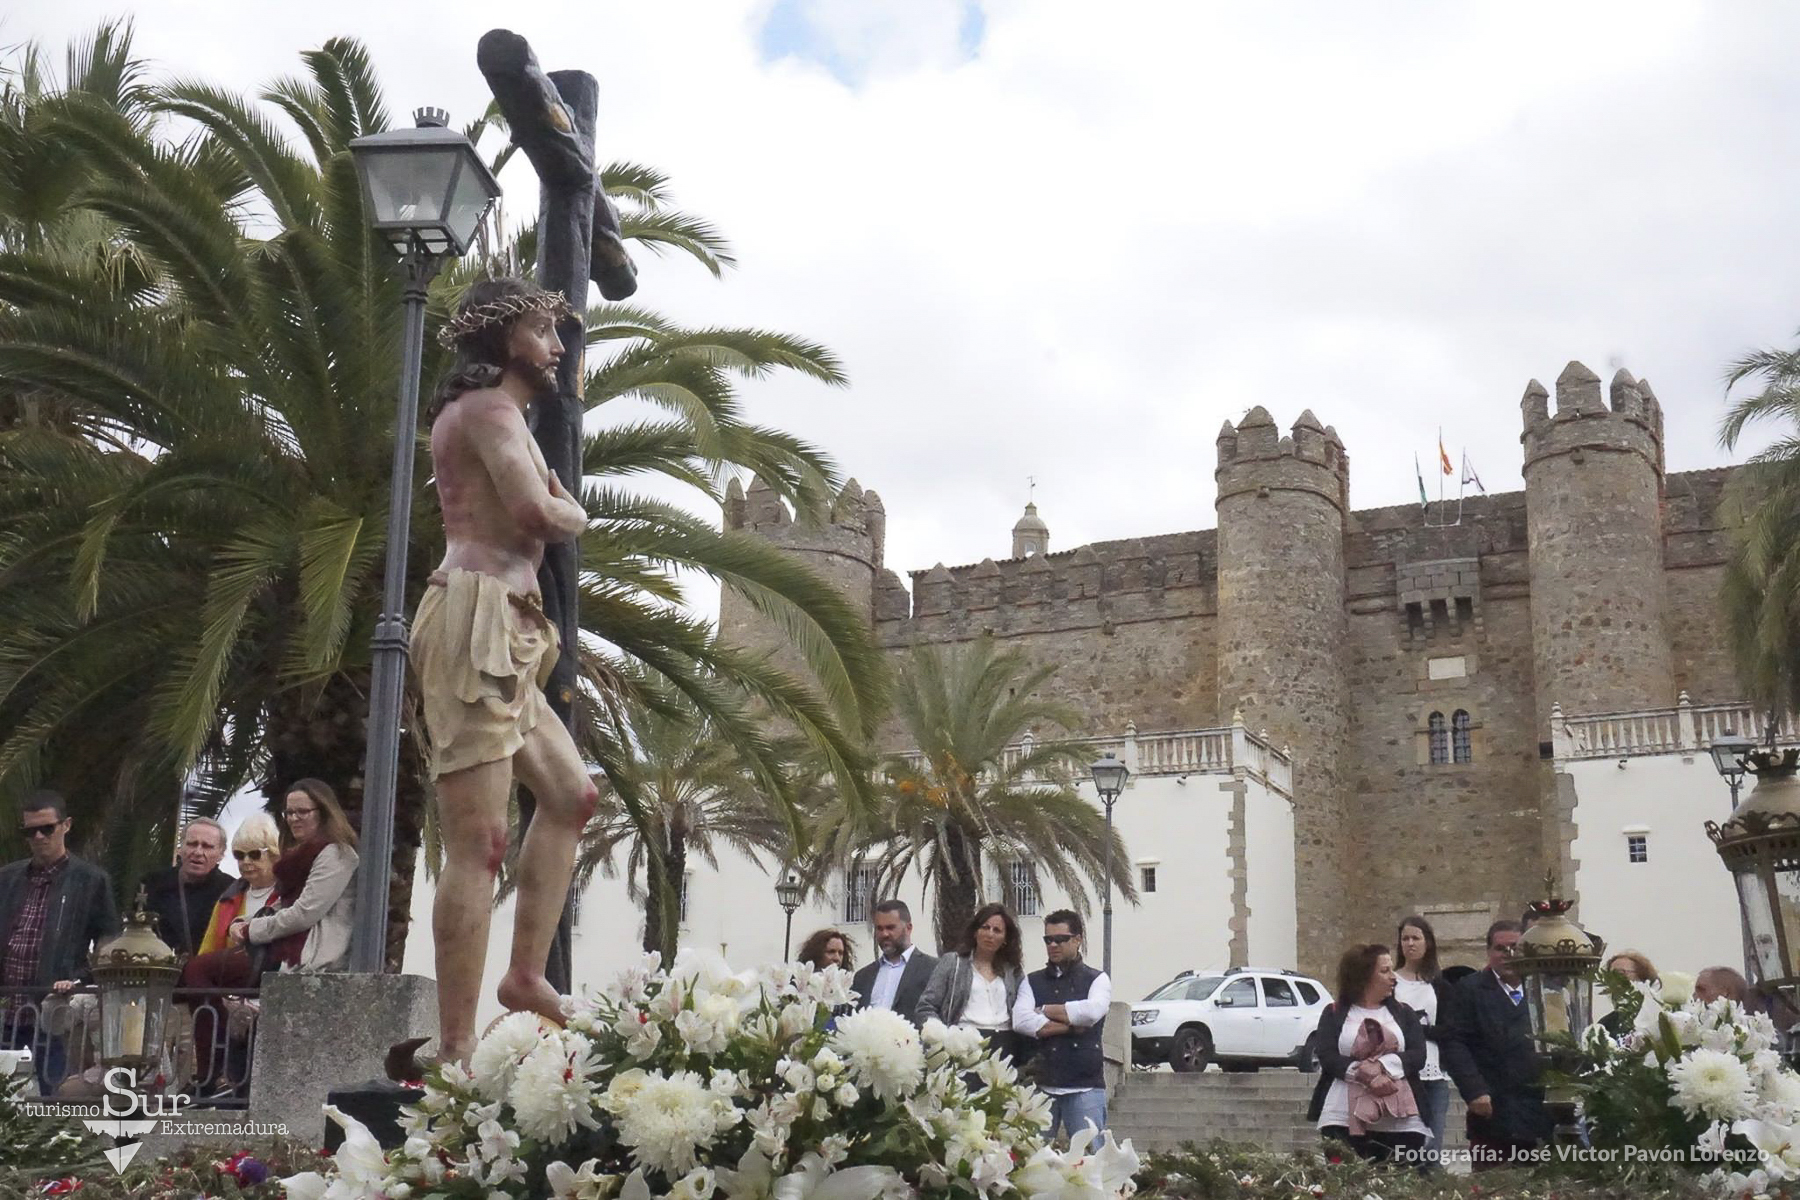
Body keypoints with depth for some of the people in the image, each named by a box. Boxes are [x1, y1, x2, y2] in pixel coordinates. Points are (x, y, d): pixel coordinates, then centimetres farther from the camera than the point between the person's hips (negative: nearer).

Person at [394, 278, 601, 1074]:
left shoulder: (488, 412, 26)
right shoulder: (490, 406, -5)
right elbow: (540, 512, -17)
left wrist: (554, 509, 2)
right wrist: (574, 514, 2)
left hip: (501, 636, 11)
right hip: (475, 621, -11)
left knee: (570, 795, 18)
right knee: (478, 844, -13)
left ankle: (525, 975, 17)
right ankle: (455, 1049, -12)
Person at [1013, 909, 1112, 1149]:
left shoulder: (1097, 979, 7)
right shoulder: (1031, 982, 13)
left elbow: (1091, 1011, -15)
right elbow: (1021, 1021, -6)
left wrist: (1044, 1010, -4)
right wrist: (1072, 1026, -10)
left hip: (1085, 1086, -2)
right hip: (1039, 1084, 2)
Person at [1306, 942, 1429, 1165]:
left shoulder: (1404, 1013, 16)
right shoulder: (1334, 1013, 10)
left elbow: (1418, 1056, 3)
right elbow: (1327, 1057, -3)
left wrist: (1382, 1066, -14)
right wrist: (1367, 1076, -18)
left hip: (1399, 1120, 2)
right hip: (1343, 1118, -2)